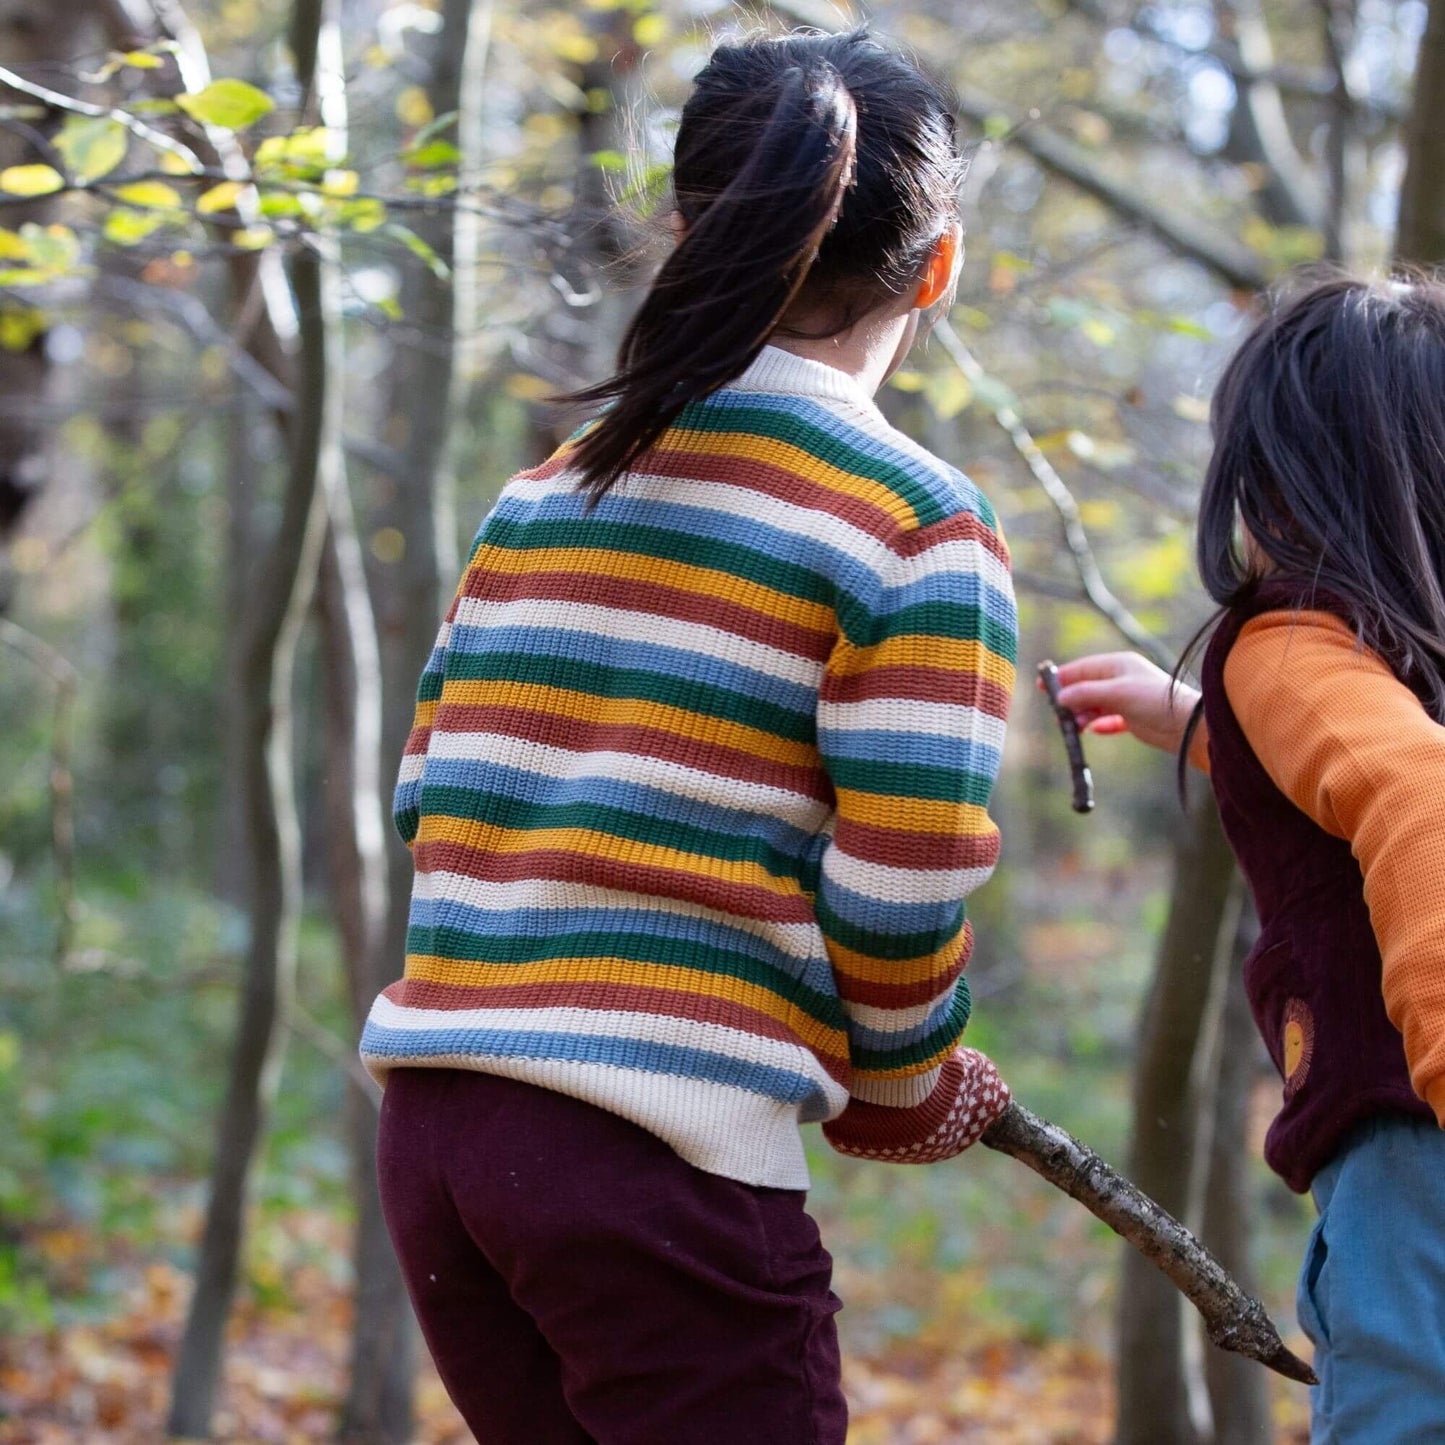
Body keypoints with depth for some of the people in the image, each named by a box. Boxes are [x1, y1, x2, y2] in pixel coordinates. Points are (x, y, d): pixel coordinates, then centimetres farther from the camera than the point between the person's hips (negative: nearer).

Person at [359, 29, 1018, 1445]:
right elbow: (898, 897, -10)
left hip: (432, 1118, 7)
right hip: (668, 1155, -7)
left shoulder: (540, 495, 13)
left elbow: (431, 796, 14)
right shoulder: (920, 530, -6)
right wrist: (905, 1098, 9)